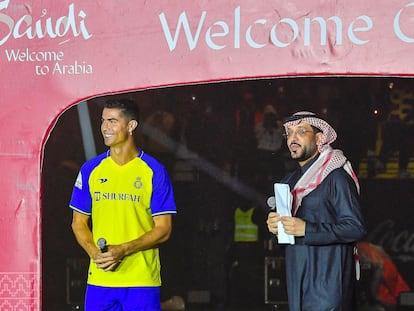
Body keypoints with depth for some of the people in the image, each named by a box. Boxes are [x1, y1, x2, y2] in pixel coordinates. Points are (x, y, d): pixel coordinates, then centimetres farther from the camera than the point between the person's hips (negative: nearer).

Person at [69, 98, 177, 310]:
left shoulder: (154, 171, -1)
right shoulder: (90, 170, 8)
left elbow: (163, 229, -2)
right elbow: (79, 223, 13)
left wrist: (123, 250, -15)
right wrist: (95, 253, -7)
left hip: (142, 281, -3)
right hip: (99, 280, 3)